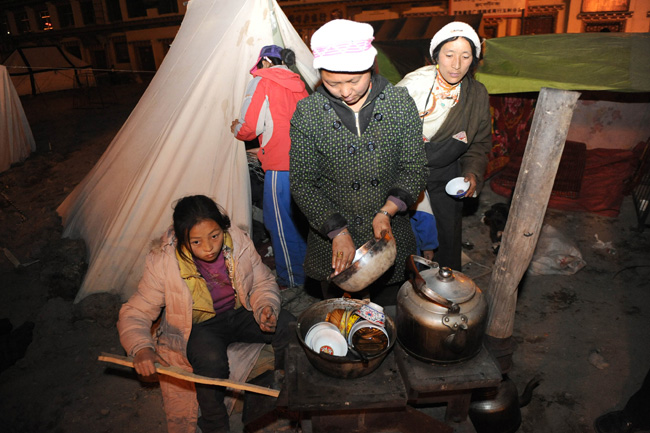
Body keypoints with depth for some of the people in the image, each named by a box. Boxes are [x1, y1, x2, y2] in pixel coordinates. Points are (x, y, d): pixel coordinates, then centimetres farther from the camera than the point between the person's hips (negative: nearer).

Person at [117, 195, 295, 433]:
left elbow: (263, 282, -2)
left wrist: (265, 307, -24)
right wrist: (141, 349, -34)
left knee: (288, 325, -20)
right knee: (211, 358, -35)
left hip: (240, 313, 3)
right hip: (199, 326, -2)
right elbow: (134, 313, -14)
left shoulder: (238, 241, -16)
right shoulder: (163, 263, -21)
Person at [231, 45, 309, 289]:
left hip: (280, 165, -7)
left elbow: (249, 128, -10)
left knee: (280, 223, 5)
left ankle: (291, 279, 16)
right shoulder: (297, 83, 16)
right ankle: (305, 268, 34)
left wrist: (235, 128, 14)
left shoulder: (262, 81, -4)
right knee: (298, 218, 20)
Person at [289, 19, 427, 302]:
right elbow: (302, 183, -10)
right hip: (331, 238, -1)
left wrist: (387, 211, -19)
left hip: (390, 231, 1)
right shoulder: (307, 113, -12)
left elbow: (414, 169, -3)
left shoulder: (400, 103, -8)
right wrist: (337, 231, -18)